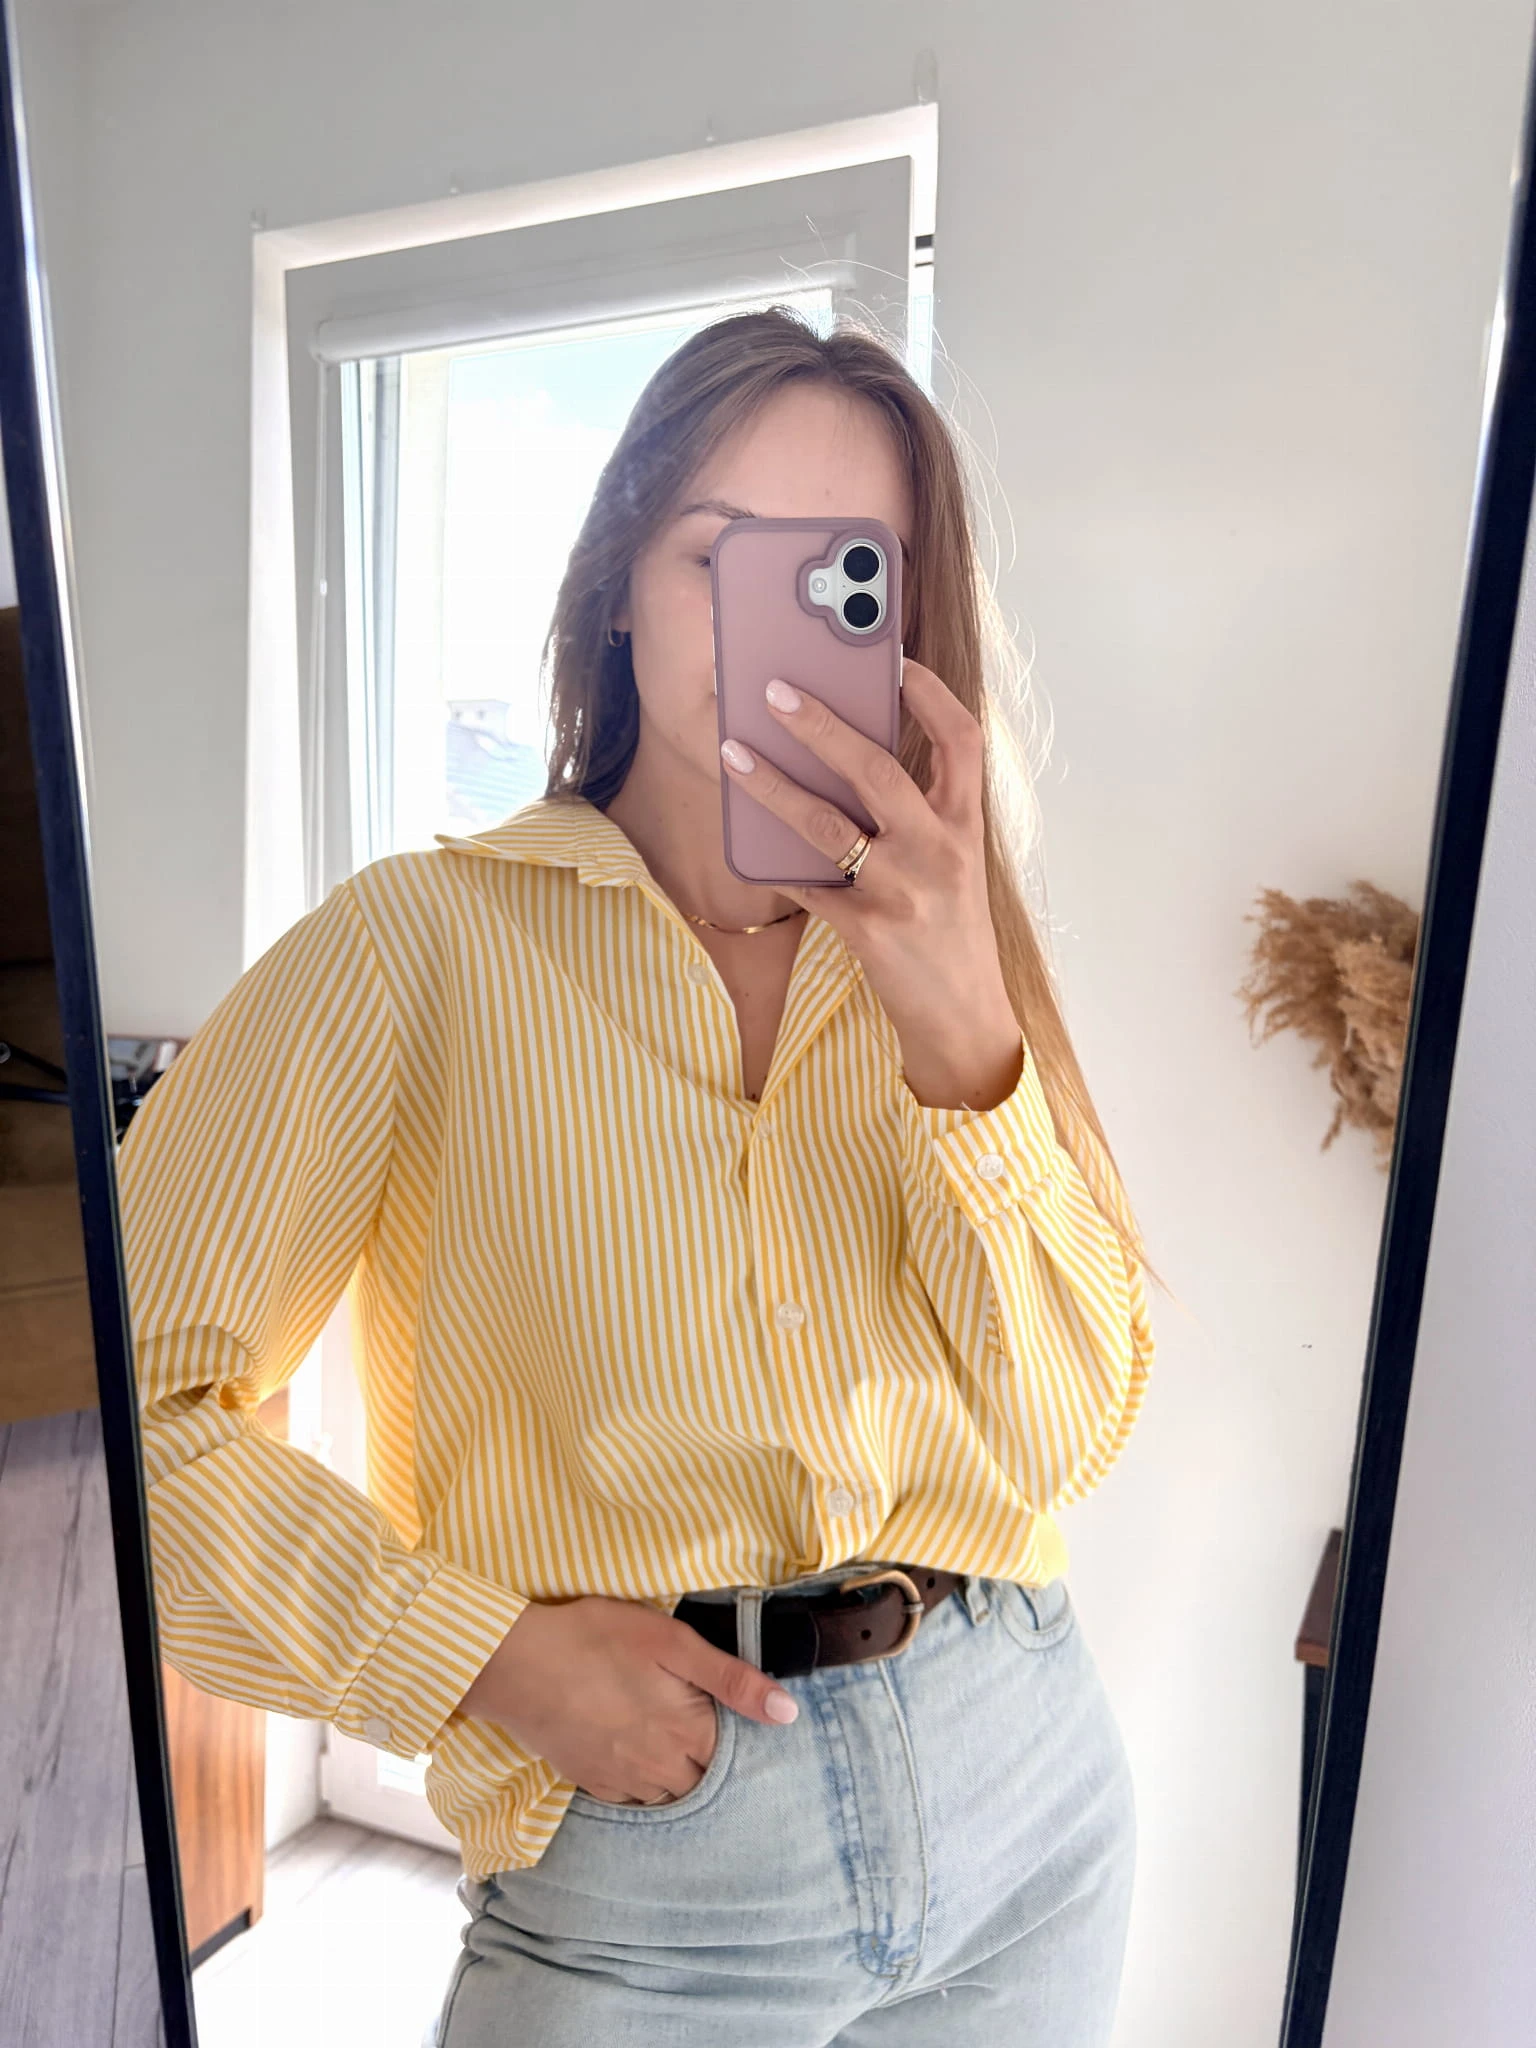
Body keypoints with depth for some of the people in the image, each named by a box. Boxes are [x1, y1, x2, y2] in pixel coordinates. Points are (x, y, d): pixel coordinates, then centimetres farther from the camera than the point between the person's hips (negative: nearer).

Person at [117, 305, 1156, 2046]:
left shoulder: (942, 947, 0)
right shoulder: (428, 939, -10)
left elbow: (1068, 1437, -8)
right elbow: (133, 1400, -10)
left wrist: (961, 1031, -20)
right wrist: (489, 1653, -16)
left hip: (1028, 1785, 5)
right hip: (644, 1858, -3)